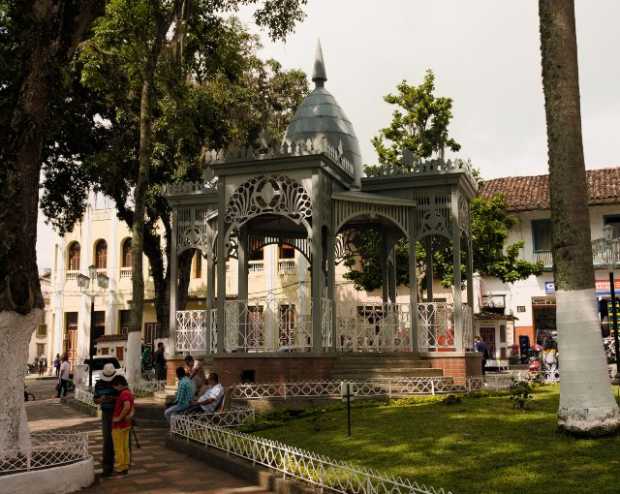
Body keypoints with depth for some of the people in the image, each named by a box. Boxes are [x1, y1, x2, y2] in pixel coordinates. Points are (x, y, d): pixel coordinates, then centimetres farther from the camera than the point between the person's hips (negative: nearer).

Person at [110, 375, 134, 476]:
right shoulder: (129, 393, 11)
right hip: (126, 425, 9)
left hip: (118, 425, -9)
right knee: (125, 447, 14)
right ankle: (125, 467, 20)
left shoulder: (124, 393, -20)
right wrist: (130, 415, 2)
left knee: (118, 448, 1)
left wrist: (119, 418, -26)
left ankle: (119, 469, 7)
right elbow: (131, 408, 19)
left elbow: (127, 406, -36)